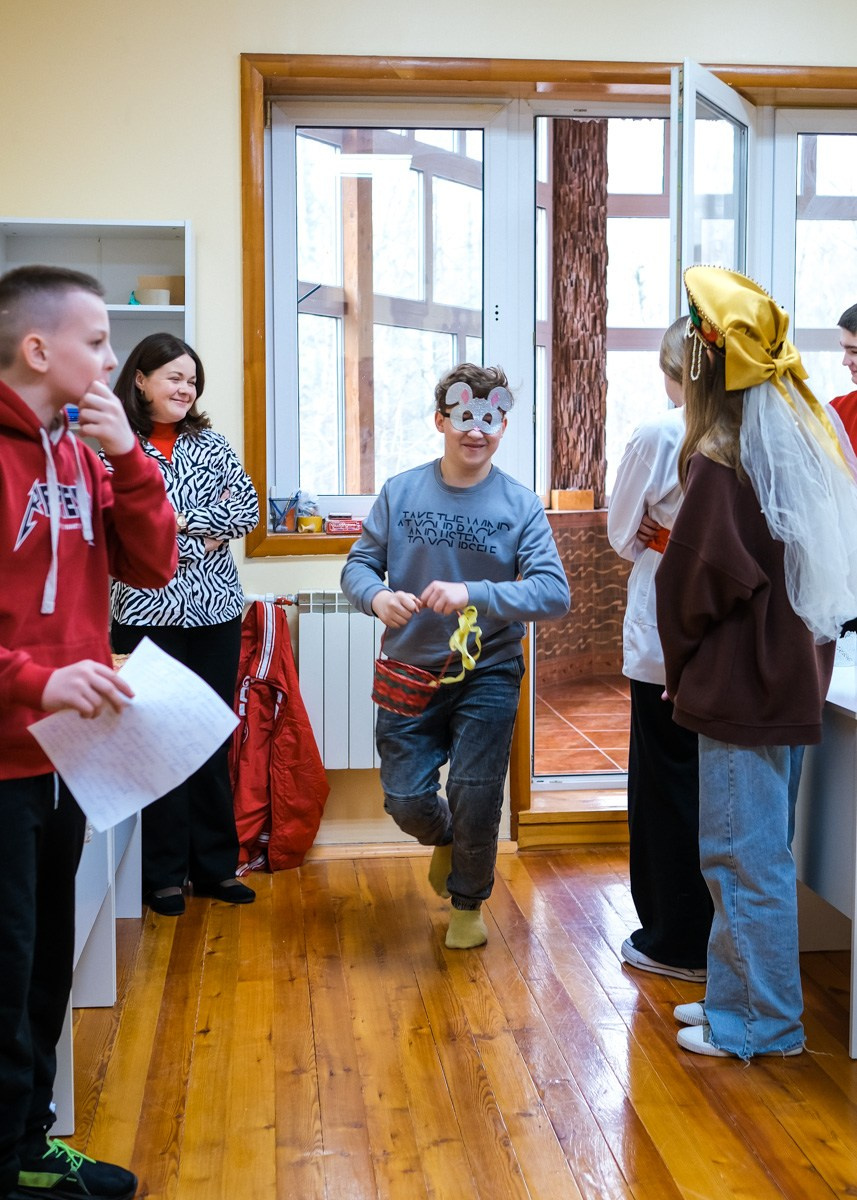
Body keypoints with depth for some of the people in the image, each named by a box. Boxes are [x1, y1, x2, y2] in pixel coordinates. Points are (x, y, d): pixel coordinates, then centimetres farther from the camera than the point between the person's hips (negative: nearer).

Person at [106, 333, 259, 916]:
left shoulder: (211, 443, 10)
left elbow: (247, 511, -1)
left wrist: (177, 518, -10)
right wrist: (202, 542, -11)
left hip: (216, 613, 4)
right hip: (147, 616, -4)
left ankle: (215, 864, 21)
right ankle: (164, 873, 16)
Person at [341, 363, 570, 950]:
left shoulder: (520, 504, -9)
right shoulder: (400, 492, -4)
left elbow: (554, 592, -18)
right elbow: (359, 563, 2)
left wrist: (474, 594, -32)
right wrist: (376, 595, -22)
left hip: (488, 673, -1)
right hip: (411, 671, 2)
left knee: (476, 800, 0)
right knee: (407, 801, 3)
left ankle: (468, 903, 29)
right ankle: (446, 839, 42)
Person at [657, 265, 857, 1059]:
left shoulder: (722, 459, -18)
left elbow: (696, 581, -16)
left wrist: (680, 668, 1)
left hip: (740, 686, -9)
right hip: (791, 677, 9)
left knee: (743, 856, 2)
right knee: (756, 848, 17)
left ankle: (757, 1022, 14)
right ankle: (740, 995, 29)